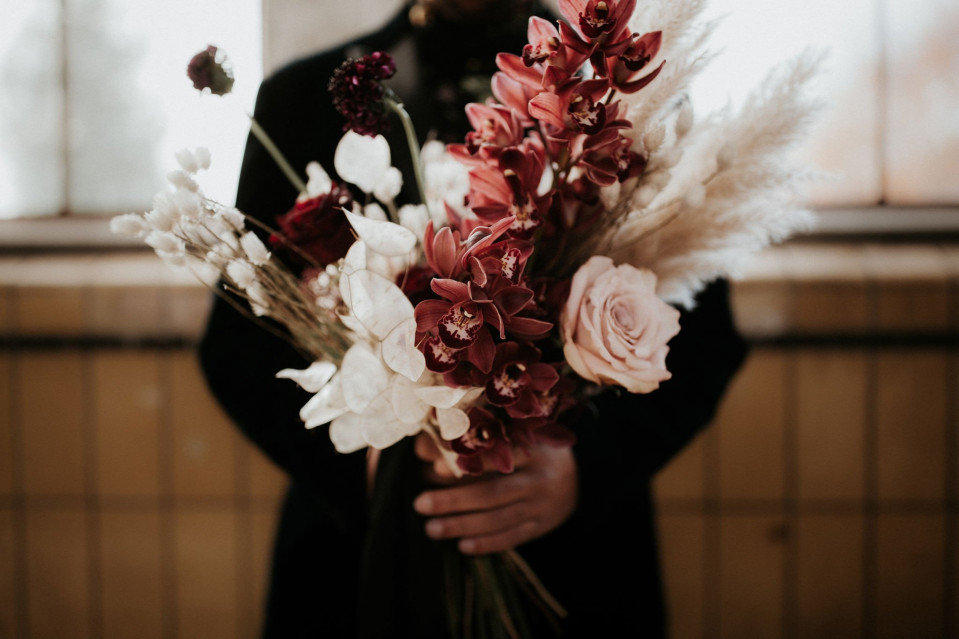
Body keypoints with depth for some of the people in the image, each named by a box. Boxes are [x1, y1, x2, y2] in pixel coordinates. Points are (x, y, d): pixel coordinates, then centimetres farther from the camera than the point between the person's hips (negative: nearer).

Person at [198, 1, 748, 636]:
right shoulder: (301, 97, 2)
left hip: (573, 565, 0)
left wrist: (582, 467, -23)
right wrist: (360, 462, -17)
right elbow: (239, 340, 0)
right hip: (355, 558, 1)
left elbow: (701, 339, -6)